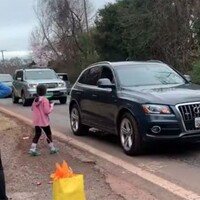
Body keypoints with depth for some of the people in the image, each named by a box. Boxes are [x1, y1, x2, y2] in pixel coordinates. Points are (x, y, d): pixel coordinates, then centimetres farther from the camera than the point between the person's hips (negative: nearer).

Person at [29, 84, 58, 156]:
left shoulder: (35, 100, 5)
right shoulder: (45, 100, -17)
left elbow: (33, 109, 15)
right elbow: (47, 111, -19)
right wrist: (51, 106, -4)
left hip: (36, 121, 6)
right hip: (43, 121, -6)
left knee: (37, 134, 12)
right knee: (48, 134, 9)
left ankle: (32, 149, 5)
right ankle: (52, 148, 19)